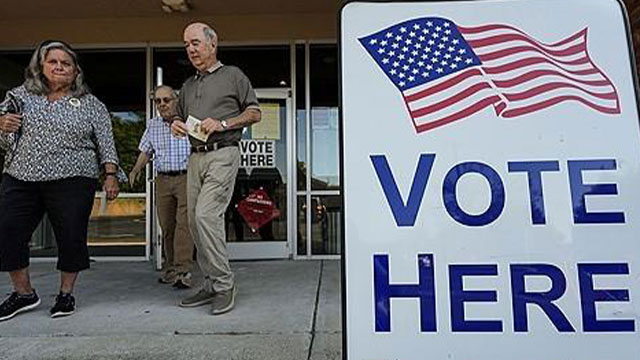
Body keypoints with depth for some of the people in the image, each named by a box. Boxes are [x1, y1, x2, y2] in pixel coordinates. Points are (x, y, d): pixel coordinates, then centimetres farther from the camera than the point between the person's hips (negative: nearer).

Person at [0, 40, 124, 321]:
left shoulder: (91, 104, 8)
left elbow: (106, 143, 4)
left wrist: (110, 175, -6)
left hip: (71, 181, -3)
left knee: (71, 237, -1)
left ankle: (66, 294, 19)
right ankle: (24, 293, 21)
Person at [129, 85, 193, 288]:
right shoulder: (152, 125, 15)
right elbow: (146, 151, 21)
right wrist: (136, 169, 6)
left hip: (187, 178, -4)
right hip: (162, 180, 5)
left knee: (184, 223, -13)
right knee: (166, 226, 7)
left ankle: (183, 271, -13)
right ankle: (169, 268, 18)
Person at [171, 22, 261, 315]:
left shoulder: (233, 75, 7)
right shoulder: (188, 86, 24)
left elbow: (255, 113, 3)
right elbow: (180, 117, 31)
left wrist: (223, 124, -11)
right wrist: (176, 125, 6)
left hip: (223, 154, -7)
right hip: (195, 157, 7)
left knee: (206, 215, -19)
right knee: (195, 222, 4)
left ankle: (224, 284, -7)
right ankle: (211, 285, 15)